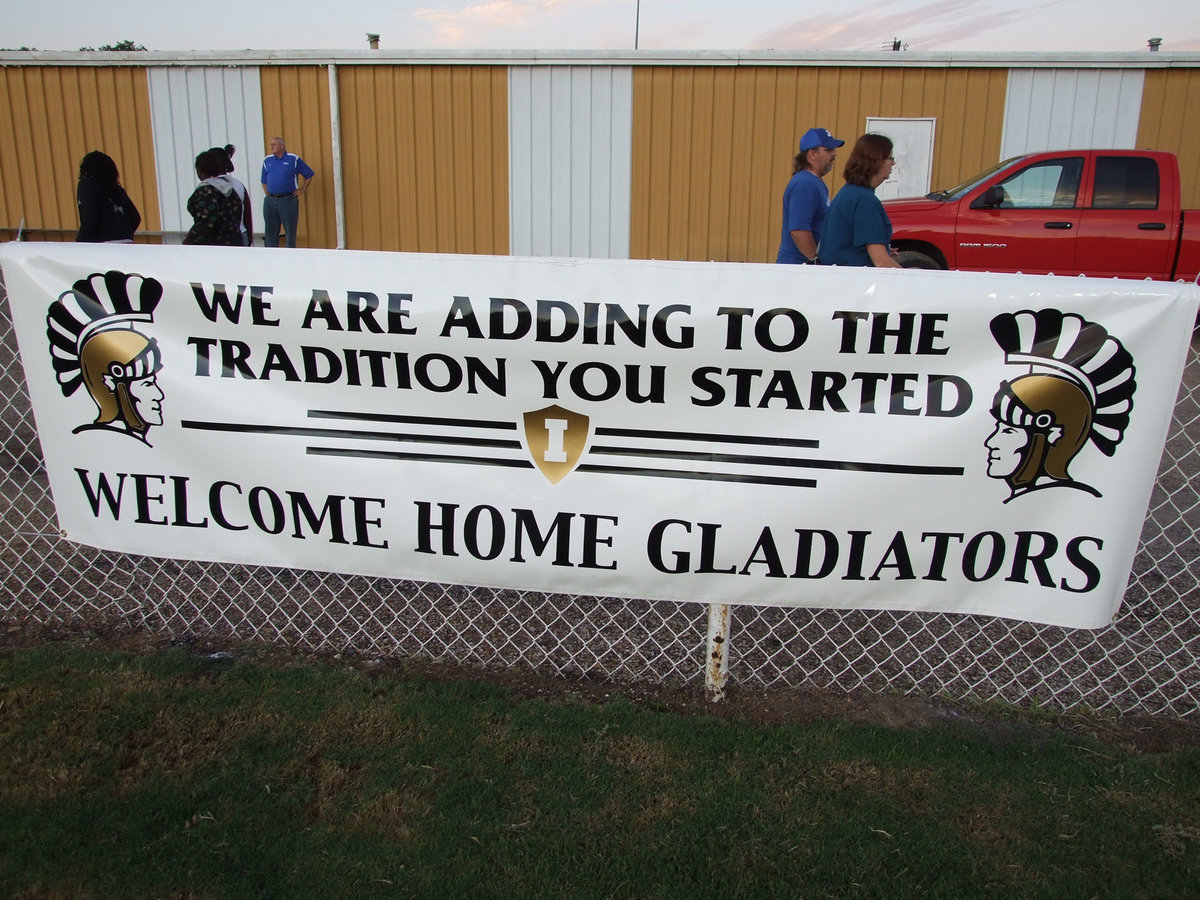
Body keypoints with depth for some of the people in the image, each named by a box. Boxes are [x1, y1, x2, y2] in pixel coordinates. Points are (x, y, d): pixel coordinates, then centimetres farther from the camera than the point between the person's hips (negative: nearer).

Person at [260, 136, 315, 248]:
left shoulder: (294, 159, 0)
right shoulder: (267, 161, 12)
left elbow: (310, 175, 6)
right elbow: (264, 181, 19)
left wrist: (302, 190, 1)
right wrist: (267, 195, 9)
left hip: (288, 200, -4)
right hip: (270, 201, 4)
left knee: (290, 231, 0)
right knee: (270, 231, 7)